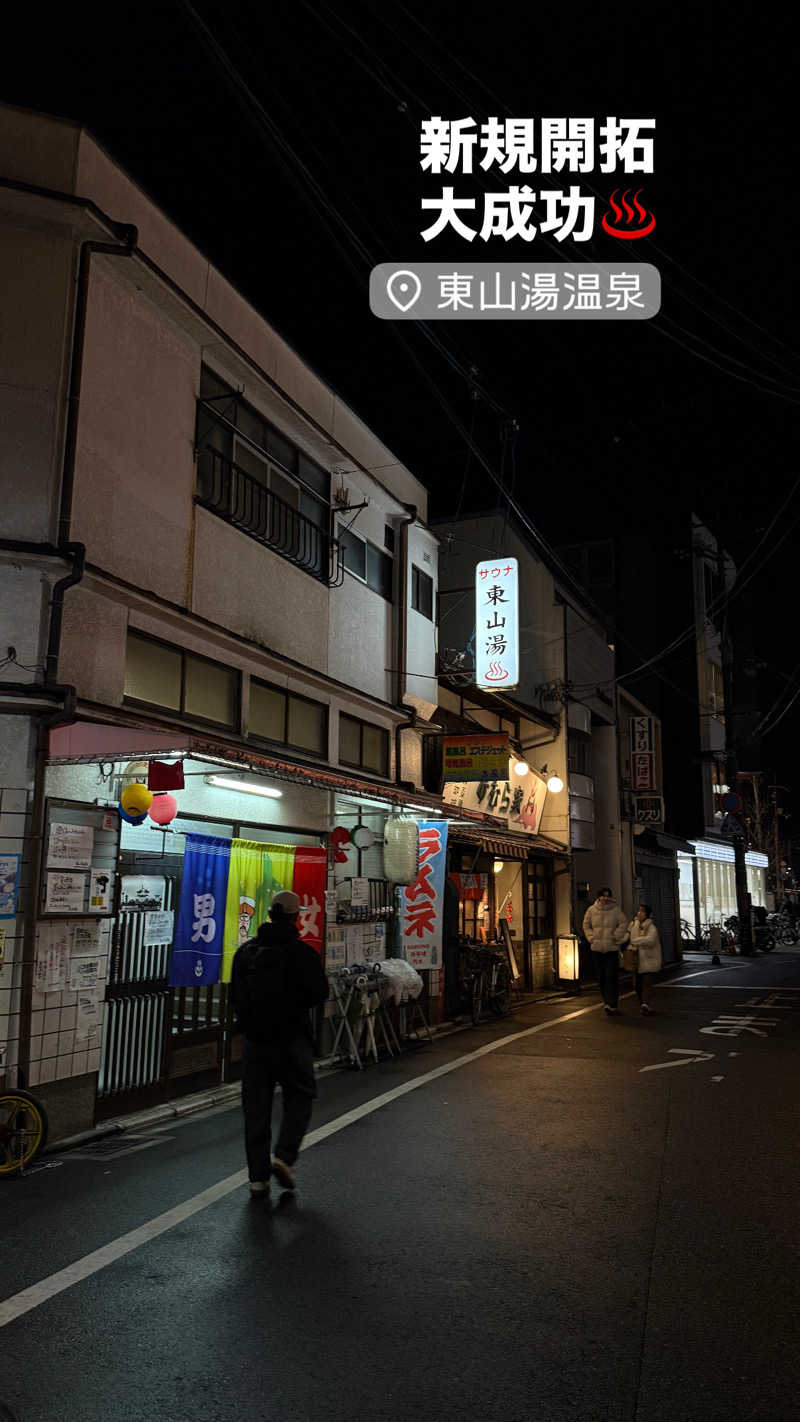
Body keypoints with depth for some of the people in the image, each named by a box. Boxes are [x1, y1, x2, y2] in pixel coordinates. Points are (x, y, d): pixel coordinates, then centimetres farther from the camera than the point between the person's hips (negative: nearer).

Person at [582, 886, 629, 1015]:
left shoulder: (616, 909, -2)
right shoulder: (592, 909, 4)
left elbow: (623, 923, -2)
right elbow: (586, 925, 12)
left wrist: (615, 937, -7)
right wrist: (591, 938, 2)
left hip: (612, 948, -3)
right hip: (597, 948, 3)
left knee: (611, 977, -9)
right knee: (601, 978, 9)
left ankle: (611, 1005, -6)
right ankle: (608, 1003, 23)